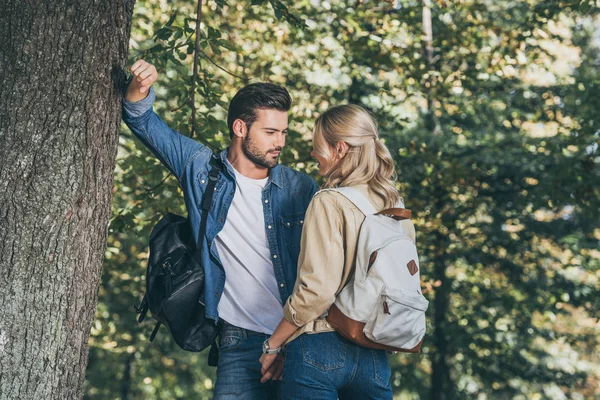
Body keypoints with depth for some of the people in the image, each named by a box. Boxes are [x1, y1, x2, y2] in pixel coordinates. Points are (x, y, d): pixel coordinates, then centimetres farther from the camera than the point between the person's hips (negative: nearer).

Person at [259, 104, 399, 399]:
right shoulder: (394, 205, 6)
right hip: (374, 356, 6)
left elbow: (316, 290, -16)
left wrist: (273, 345, -6)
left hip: (322, 350, -6)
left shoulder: (329, 202, -11)